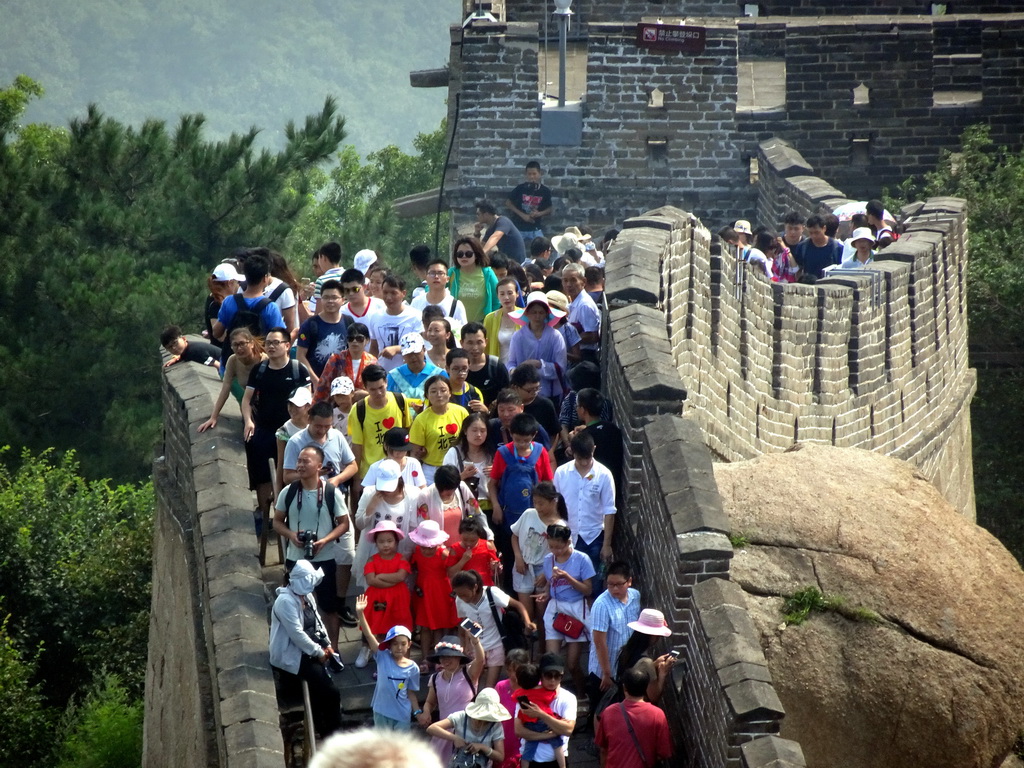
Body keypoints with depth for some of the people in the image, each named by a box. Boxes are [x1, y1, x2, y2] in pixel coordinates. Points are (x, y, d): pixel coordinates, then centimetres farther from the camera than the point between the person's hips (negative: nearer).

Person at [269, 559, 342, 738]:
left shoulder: (306, 596, 7)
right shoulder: (286, 601, -22)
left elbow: (318, 621, 15)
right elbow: (296, 633, -24)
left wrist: (326, 645, 0)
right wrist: (318, 652, -17)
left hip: (308, 651, 9)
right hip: (290, 656, -9)